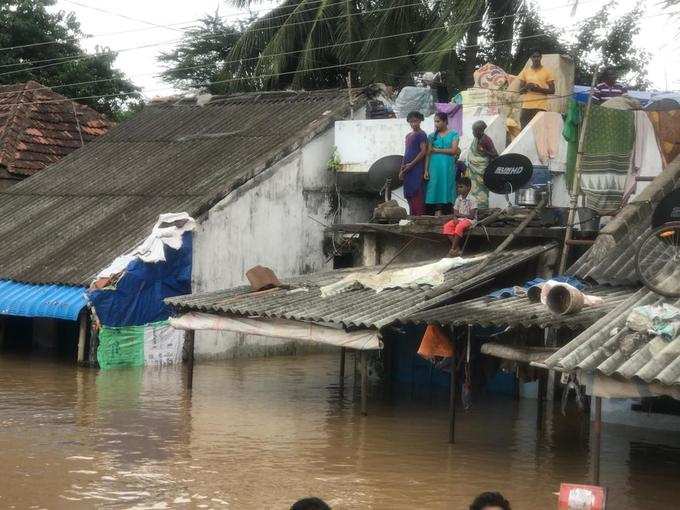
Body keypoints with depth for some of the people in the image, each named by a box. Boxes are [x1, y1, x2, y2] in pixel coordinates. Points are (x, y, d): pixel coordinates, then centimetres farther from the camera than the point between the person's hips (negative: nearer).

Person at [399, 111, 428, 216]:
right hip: (408, 169, 8)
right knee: (409, 195, 8)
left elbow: (423, 151, -13)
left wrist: (411, 164, -14)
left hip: (417, 168, -8)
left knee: (417, 194, -11)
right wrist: (402, 169, 16)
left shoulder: (421, 134, -5)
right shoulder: (408, 136, 20)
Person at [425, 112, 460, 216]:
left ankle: (446, 214, -6)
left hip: (448, 167, -2)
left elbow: (453, 150, -6)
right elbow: (428, 154, 7)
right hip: (435, 166, 2)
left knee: (446, 188, -6)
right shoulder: (432, 136, 12)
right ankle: (437, 212, -5)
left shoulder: (453, 134, 6)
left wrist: (437, 150, -3)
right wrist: (426, 170, 0)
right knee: (435, 189, -5)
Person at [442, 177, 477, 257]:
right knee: (447, 226, -20)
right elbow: (455, 213, 6)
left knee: (460, 226, -36)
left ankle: (453, 249, -31)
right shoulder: (458, 199, 9)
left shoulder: (472, 199, -10)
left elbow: (471, 216, -15)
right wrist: (455, 218, -17)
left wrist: (459, 215, -10)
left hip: (469, 220, -6)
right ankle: (457, 247, -24)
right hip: (459, 220, 6)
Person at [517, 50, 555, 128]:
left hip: (540, 107, -3)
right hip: (526, 106, 3)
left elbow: (552, 90, 2)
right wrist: (526, 87, -10)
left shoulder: (547, 72, 5)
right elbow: (520, 90, 13)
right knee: (524, 127, -2)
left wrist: (539, 89, -13)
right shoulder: (525, 71, 13)